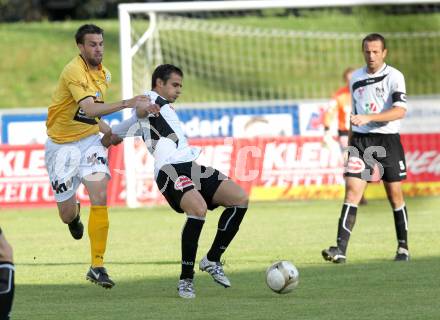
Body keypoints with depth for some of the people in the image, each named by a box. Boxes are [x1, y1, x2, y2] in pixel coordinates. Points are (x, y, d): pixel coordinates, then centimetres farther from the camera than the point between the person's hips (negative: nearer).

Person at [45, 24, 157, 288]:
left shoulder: (103, 74, 6)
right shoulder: (74, 72, -21)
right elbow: (89, 109, -35)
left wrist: (109, 131, 5)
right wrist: (126, 104, -42)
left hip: (90, 141, 5)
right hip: (63, 144, -5)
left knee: (100, 196, -17)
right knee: (66, 214, 1)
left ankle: (97, 266, -13)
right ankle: (75, 212, 43)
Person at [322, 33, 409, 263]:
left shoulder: (394, 76, -7)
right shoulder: (356, 78, 10)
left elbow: (400, 111, -19)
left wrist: (368, 118, -28)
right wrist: (352, 139, 21)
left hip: (388, 140, -3)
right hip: (361, 141, 3)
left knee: (395, 194, 5)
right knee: (352, 191, -10)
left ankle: (403, 248, 21)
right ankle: (341, 249, -19)